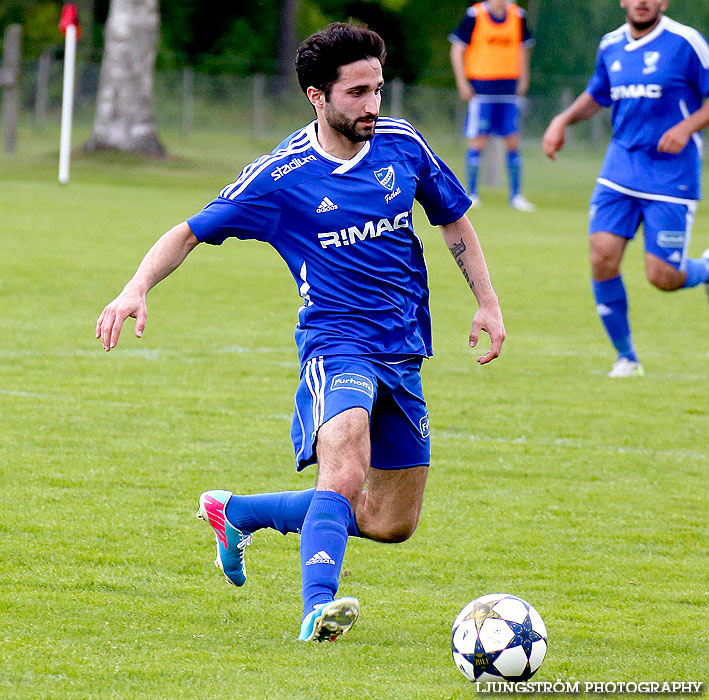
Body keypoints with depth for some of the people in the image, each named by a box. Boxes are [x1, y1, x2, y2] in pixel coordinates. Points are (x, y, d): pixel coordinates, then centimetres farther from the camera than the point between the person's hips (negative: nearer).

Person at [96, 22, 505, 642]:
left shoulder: (402, 145, 2)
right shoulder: (279, 176, -9)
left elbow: (454, 220, 18)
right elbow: (191, 232, -3)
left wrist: (488, 303, 13)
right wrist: (137, 289, -19)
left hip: (404, 352, 6)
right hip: (336, 344, -6)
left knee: (391, 522, 11)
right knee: (346, 470, -35)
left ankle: (238, 511, 28)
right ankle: (319, 608, -42)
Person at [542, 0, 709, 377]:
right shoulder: (611, 46, 8)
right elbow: (596, 96, 25)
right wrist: (563, 120, 9)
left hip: (670, 175, -4)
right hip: (620, 171, 4)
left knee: (662, 276, -8)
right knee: (602, 257, -11)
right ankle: (626, 357, 6)